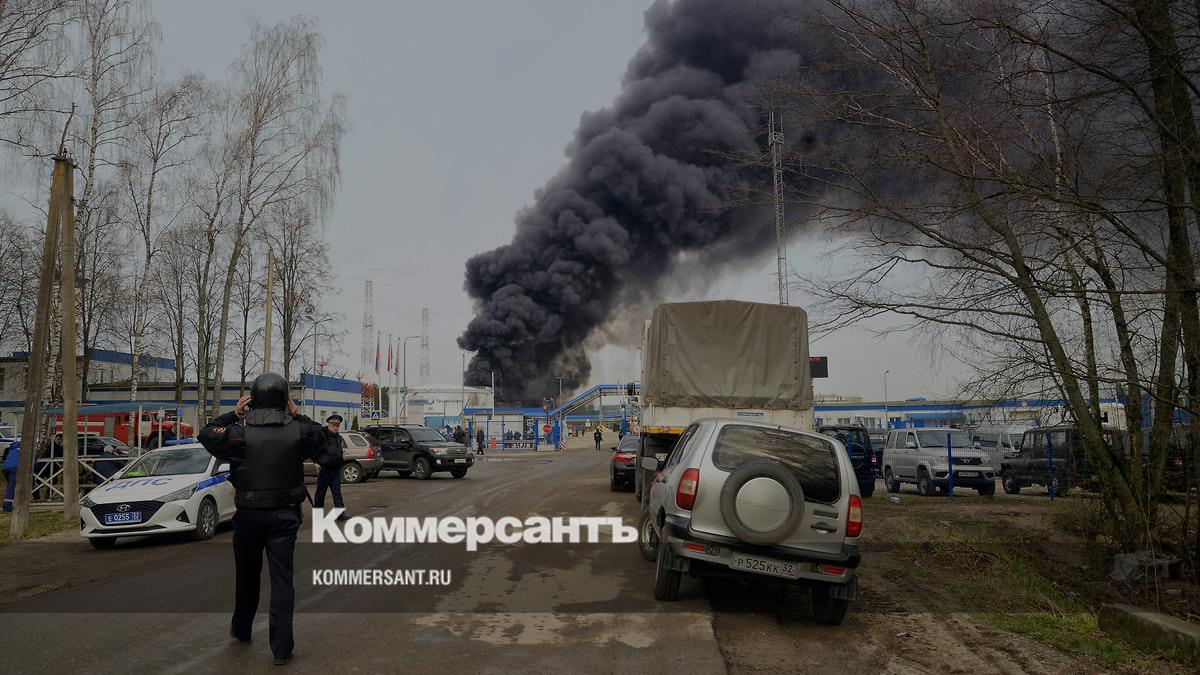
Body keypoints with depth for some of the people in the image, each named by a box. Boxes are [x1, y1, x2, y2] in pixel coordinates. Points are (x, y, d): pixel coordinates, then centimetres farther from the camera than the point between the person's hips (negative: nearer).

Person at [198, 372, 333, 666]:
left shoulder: (241, 433, -13)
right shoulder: (298, 431, -10)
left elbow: (206, 434, 3)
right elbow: (322, 436, 11)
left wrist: (233, 415, 6)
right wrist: (298, 416, 10)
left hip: (249, 515, 1)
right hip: (285, 516, 0)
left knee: (247, 575, 20)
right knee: (282, 579, 1)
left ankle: (241, 628, 41)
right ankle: (282, 647, -2)